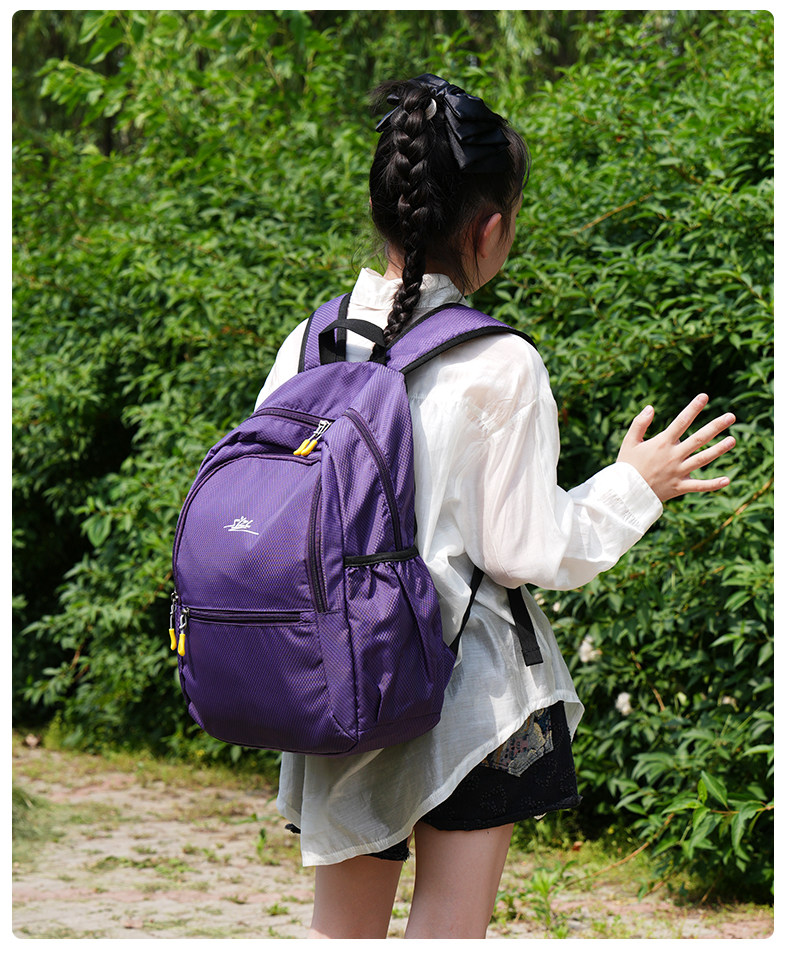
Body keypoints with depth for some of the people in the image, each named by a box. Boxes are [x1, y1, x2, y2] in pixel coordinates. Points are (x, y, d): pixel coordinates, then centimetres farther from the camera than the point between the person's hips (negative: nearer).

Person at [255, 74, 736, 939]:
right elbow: (528, 550, -11)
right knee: (450, 927, 6)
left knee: (343, 924, 14)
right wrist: (633, 485, 3)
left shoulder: (308, 344, -2)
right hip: (469, 690, -4)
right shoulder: (500, 367, -15)